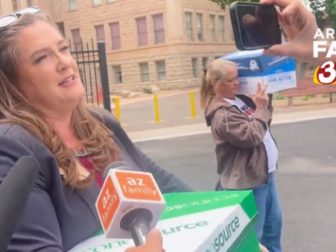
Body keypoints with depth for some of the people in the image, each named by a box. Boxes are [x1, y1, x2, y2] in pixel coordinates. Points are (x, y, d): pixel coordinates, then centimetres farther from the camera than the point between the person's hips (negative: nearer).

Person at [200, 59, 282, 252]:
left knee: (274, 222, 23)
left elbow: (265, 122, 19)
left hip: (265, 173, 10)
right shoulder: (222, 114, -19)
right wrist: (261, 108, -16)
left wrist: (267, 100, 5)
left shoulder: (241, 100, 8)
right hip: (248, 180, -9)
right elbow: (252, 135, -26)